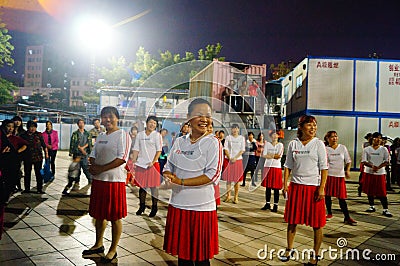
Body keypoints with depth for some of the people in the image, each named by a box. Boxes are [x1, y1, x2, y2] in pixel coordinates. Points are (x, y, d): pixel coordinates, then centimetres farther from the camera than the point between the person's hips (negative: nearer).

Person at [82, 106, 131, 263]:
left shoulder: (122, 135, -8)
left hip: (114, 180, -7)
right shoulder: (101, 136, 15)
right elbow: (93, 154, 19)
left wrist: (101, 169, -18)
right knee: (99, 214, 18)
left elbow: (122, 158, -17)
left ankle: (113, 250, 18)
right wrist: (93, 165, -4)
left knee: (115, 217, 3)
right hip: (98, 180, 7)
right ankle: (98, 244, 36)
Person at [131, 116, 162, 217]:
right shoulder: (140, 134, 10)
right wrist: (133, 161, 0)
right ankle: (142, 206, 23)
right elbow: (136, 149, 10)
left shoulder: (157, 135, 0)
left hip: (152, 164, -3)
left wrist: (153, 162, -13)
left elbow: (159, 150, -4)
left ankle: (154, 207, 11)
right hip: (141, 163, 3)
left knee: (153, 186, 0)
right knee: (142, 186, 10)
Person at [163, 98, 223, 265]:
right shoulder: (179, 142, 7)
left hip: (202, 207, -4)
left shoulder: (213, 143, -7)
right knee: (182, 252, 15)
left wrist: (182, 182, -17)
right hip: (178, 204, 4)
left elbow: (213, 175, -14)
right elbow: (168, 167, 13)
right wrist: (168, 176, -11)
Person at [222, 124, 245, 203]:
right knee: (228, 178, 2)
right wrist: (230, 158, -11)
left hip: (238, 160, 0)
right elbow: (225, 149, 1)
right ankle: (228, 195, 12)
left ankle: (236, 197, 9)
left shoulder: (241, 138, 5)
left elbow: (242, 150, 0)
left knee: (237, 179, 1)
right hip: (228, 159, 1)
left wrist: (235, 158, -11)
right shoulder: (228, 138, 6)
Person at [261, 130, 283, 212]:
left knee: (276, 188, -1)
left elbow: (279, 156, -9)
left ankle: (275, 205, 5)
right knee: (267, 187, 7)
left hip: (277, 167, -2)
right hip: (268, 166, 2)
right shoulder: (267, 144, 8)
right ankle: (267, 204, 17)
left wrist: (269, 155, -8)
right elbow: (264, 155, -3)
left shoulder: (280, 145, 3)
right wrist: (274, 155, -10)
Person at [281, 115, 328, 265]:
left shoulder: (318, 144, -2)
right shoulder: (293, 144, 5)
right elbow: (288, 166, 9)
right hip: (296, 186, 3)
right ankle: (289, 249, 28)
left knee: (316, 223, 4)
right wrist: (285, 184, 2)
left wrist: (322, 188, -12)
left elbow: (324, 168, -5)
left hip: (314, 187, -2)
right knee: (292, 220, 10)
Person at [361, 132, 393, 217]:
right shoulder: (367, 149, 1)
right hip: (369, 172, 1)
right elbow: (364, 161, -5)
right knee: (370, 191, 9)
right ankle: (372, 206, 23)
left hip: (380, 173, -1)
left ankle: (385, 209, 3)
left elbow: (386, 161, -2)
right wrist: (372, 166, -23)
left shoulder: (384, 149, 3)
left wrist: (378, 167, -18)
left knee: (382, 192, -3)